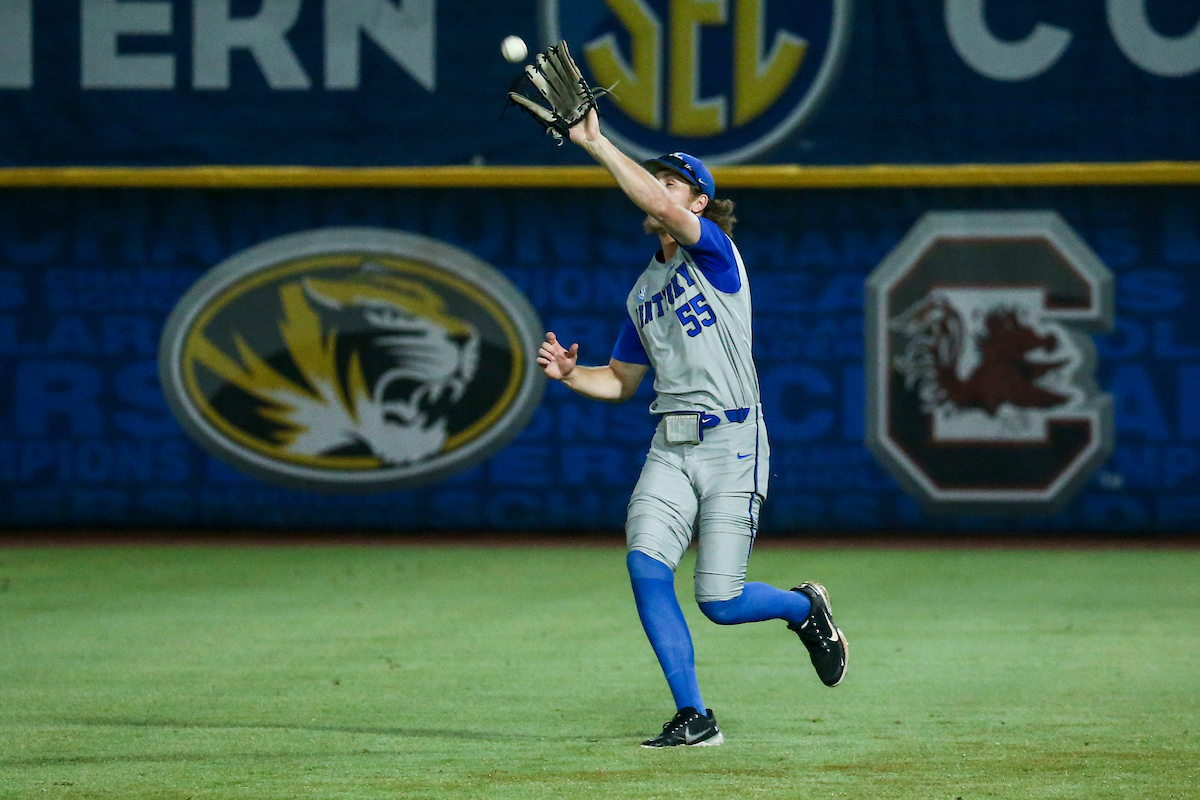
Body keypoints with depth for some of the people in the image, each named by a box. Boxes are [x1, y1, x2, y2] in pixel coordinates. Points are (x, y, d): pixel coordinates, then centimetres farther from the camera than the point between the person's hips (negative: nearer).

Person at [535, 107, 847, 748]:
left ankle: (804, 607, 26)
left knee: (719, 603, -7)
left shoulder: (715, 250, -3)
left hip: (731, 442, -6)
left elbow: (656, 205, -23)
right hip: (669, 449, 6)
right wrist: (569, 375, 6)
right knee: (645, 566, -16)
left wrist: (594, 143, -21)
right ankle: (693, 718, -10)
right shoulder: (644, 291, 18)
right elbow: (620, 381, 26)